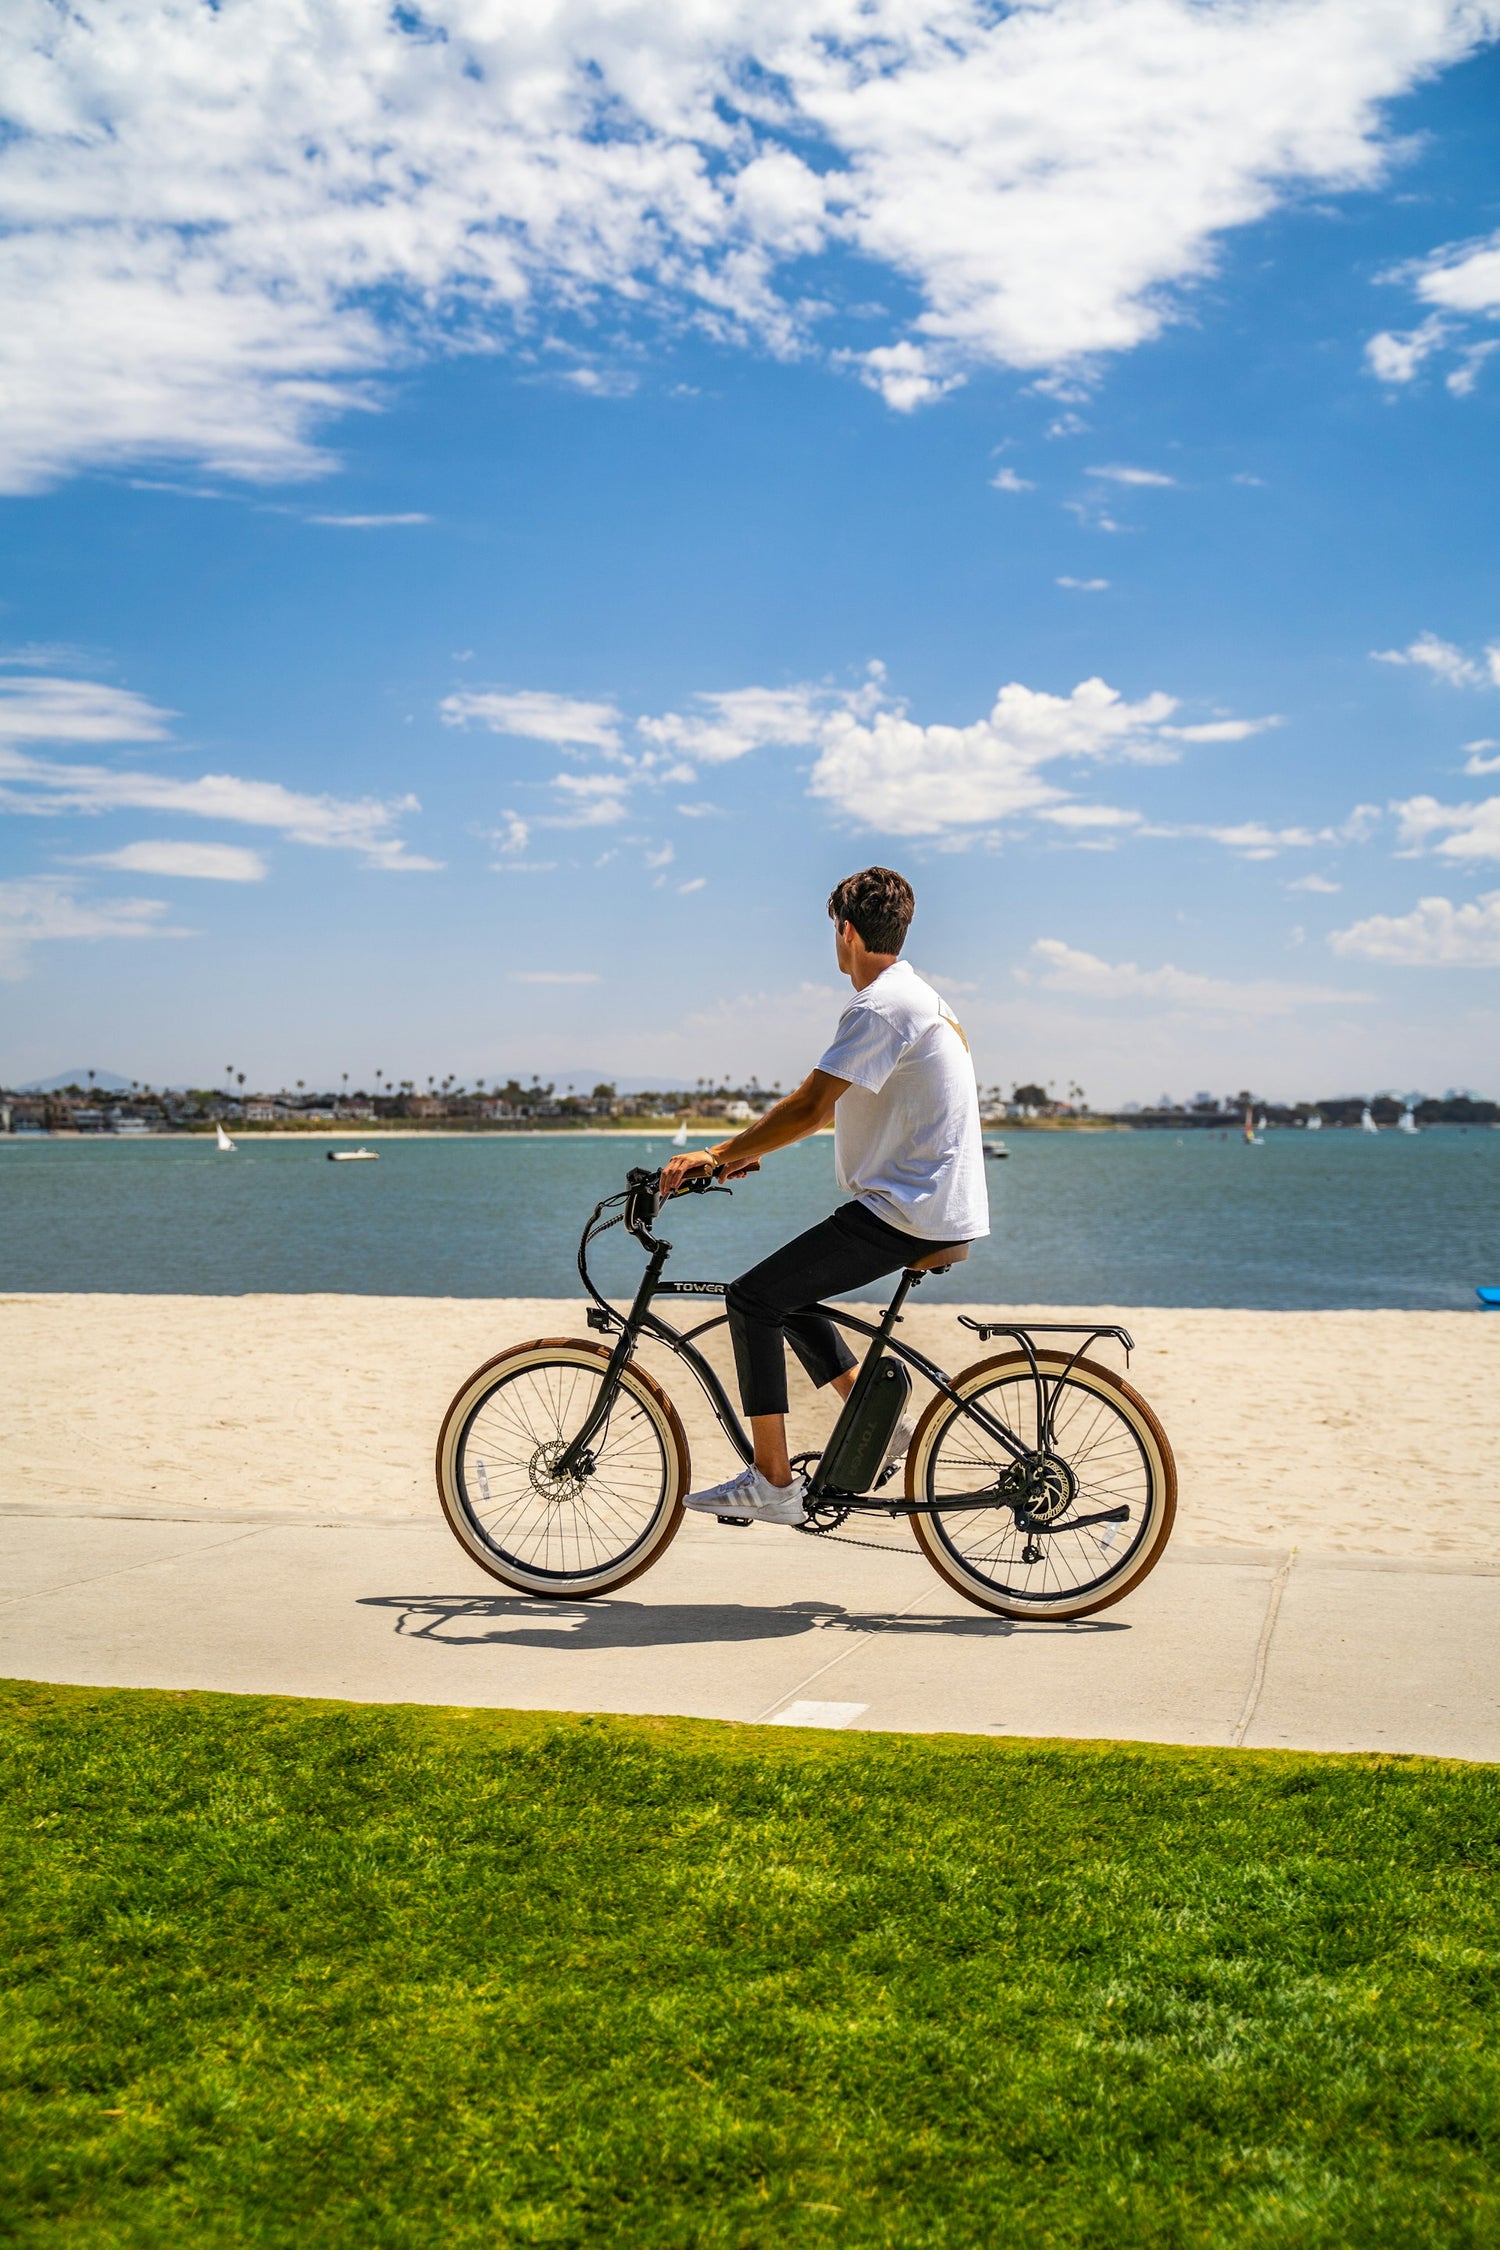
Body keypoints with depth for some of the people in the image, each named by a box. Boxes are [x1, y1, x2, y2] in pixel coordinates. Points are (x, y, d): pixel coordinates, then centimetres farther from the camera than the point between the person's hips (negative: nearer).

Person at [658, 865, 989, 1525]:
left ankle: (772, 1482, -5)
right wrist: (751, 1150, 19)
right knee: (787, 1291, 20)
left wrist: (716, 1157, -15)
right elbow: (831, 1104, 23)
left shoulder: (880, 1007, -16)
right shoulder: (914, 995, 17)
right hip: (938, 1207, 10)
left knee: (752, 1298, -8)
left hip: (906, 1213, -10)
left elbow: (809, 1107, -23)